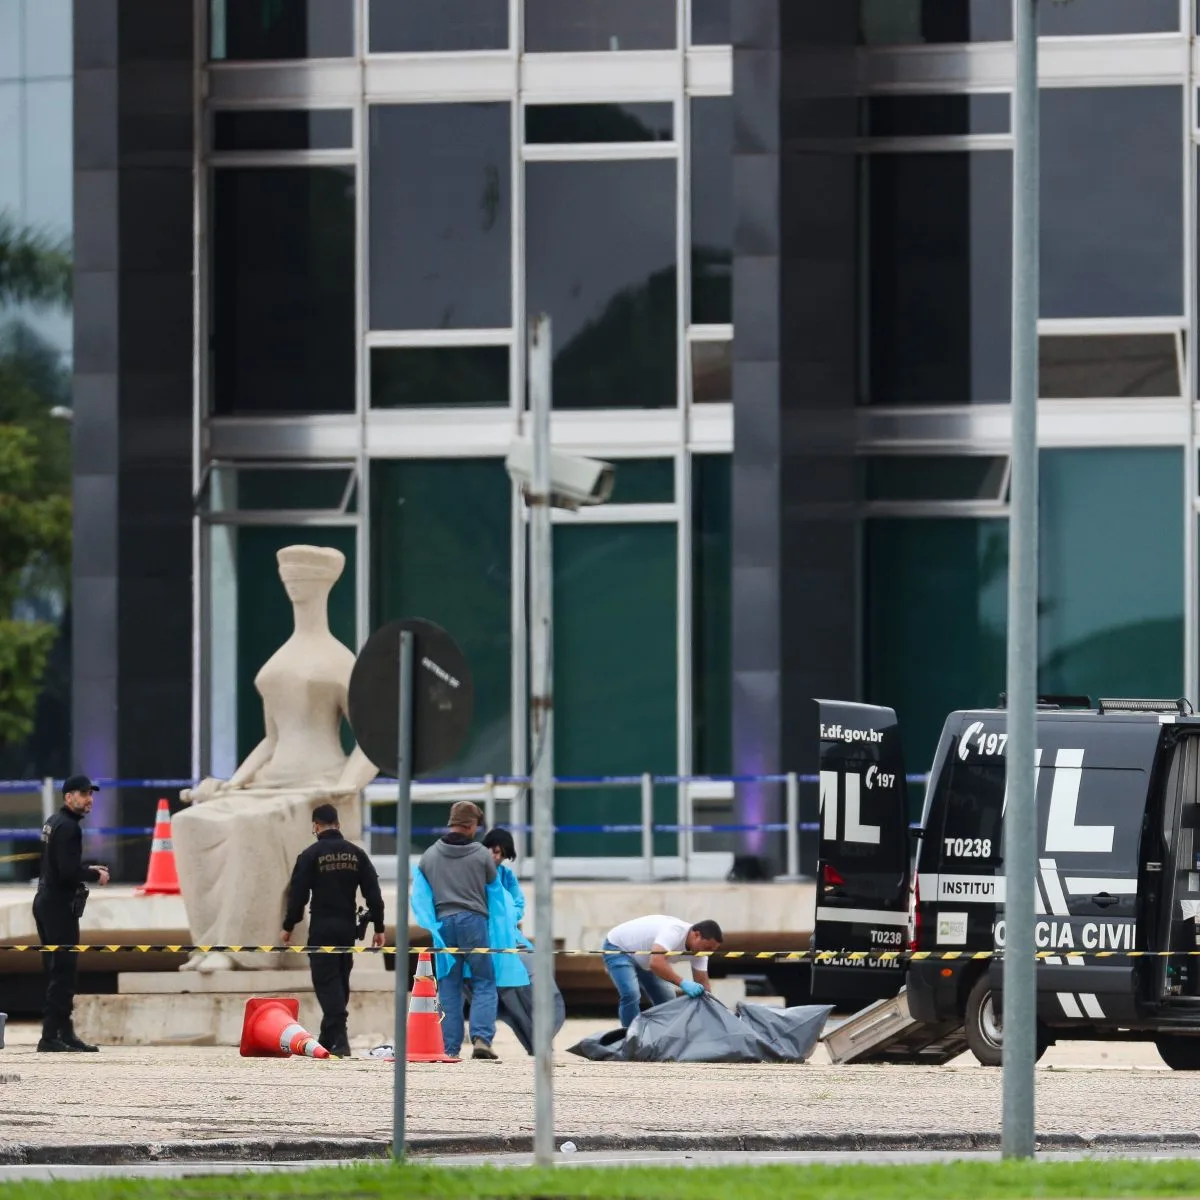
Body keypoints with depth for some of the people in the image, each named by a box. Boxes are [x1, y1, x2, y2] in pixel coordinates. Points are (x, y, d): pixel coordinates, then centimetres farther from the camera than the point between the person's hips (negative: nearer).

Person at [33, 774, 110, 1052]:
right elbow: (69, 871, -22)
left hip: (45, 902, 11)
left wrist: (88, 870, 14)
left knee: (57, 970, 13)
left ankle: (64, 1033, 18)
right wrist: (95, 876, -7)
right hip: (60, 905, -11)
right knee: (63, 971, -10)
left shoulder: (53, 823, 16)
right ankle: (51, 1037, -12)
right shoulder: (68, 827, -15)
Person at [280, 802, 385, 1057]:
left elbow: (298, 894, -7)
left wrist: (288, 927, 3)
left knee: (326, 981, -5)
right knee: (340, 981, 14)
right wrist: (378, 928, 10)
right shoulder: (357, 854, 7)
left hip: (321, 928, -5)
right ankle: (328, 1038, 22)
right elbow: (373, 893, 5)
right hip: (347, 927, 5)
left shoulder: (310, 855, -6)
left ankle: (339, 1038, -19)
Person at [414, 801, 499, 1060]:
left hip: (443, 922, 3)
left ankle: (449, 1046, 4)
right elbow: (492, 883, 12)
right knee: (484, 983, 4)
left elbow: (420, 894, 12)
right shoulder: (481, 854, -3)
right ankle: (481, 1038, -12)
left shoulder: (429, 856, 6)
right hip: (473, 921, -3)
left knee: (449, 987, 8)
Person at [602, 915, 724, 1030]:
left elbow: (703, 983, -6)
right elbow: (656, 963, -52)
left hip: (643, 960, 9)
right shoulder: (674, 931, -39)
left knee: (667, 1001, 3)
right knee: (631, 996, -27)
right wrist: (683, 983, -56)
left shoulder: (698, 948, -12)